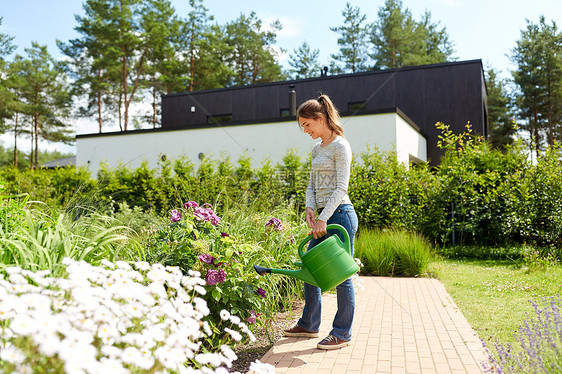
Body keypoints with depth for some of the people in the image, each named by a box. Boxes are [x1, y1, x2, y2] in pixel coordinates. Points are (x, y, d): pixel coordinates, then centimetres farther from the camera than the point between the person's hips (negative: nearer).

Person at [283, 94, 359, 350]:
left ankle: (342, 334, 11)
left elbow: (341, 187, -16)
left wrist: (323, 218, -20)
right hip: (323, 216, 9)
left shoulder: (340, 146, -9)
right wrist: (310, 209, -1)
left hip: (339, 214, -9)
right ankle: (309, 325, 27)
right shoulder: (317, 149, 17)